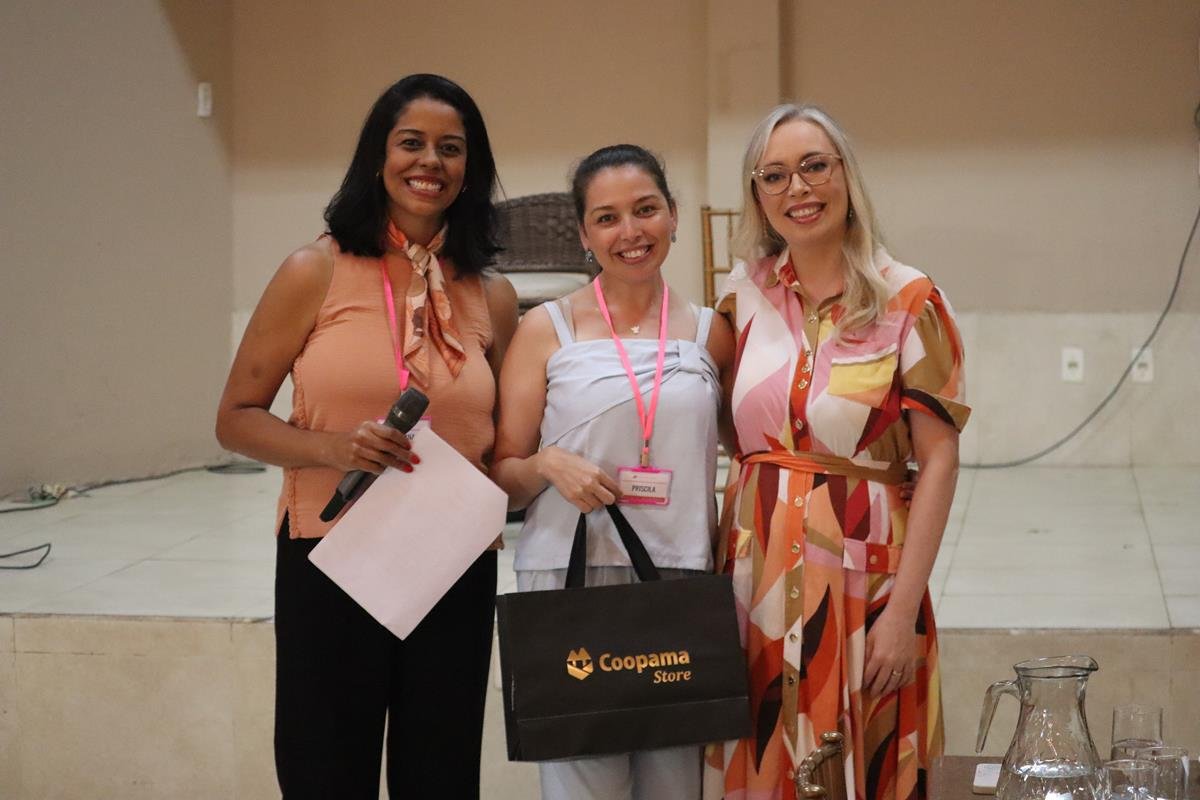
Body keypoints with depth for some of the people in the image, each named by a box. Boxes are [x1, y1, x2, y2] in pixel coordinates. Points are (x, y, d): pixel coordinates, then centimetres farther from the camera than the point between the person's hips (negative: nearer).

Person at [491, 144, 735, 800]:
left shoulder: (712, 333, 10)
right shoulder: (547, 330, 3)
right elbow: (502, 481, 5)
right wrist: (548, 464, -16)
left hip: (681, 588, 2)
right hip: (568, 581, -2)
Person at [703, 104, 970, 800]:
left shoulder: (911, 301, -6)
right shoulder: (745, 297, 5)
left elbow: (939, 460, -8)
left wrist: (904, 609, -13)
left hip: (861, 580, -3)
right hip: (755, 578, 4)